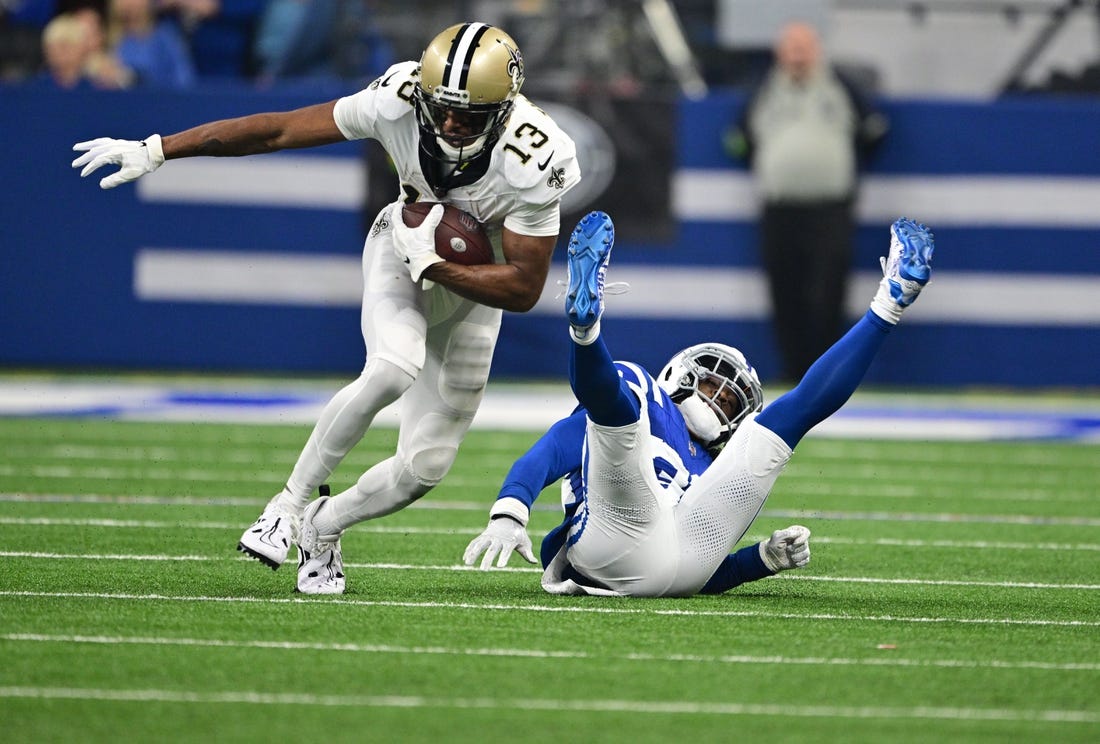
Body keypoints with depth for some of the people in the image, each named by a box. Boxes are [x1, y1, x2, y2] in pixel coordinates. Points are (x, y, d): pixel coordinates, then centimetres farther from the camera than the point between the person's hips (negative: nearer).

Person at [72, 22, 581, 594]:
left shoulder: (532, 163, -34)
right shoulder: (399, 100, -29)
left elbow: (525, 290, -25)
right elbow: (278, 130, -19)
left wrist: (431, 263, -32)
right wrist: (155, 152, -16)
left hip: (474, 283, 1)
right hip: (402, 247, -1)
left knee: (426, 466, -2)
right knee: (394, 369, -34)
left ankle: (324, 526, 28)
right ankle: (291, 502, -14)